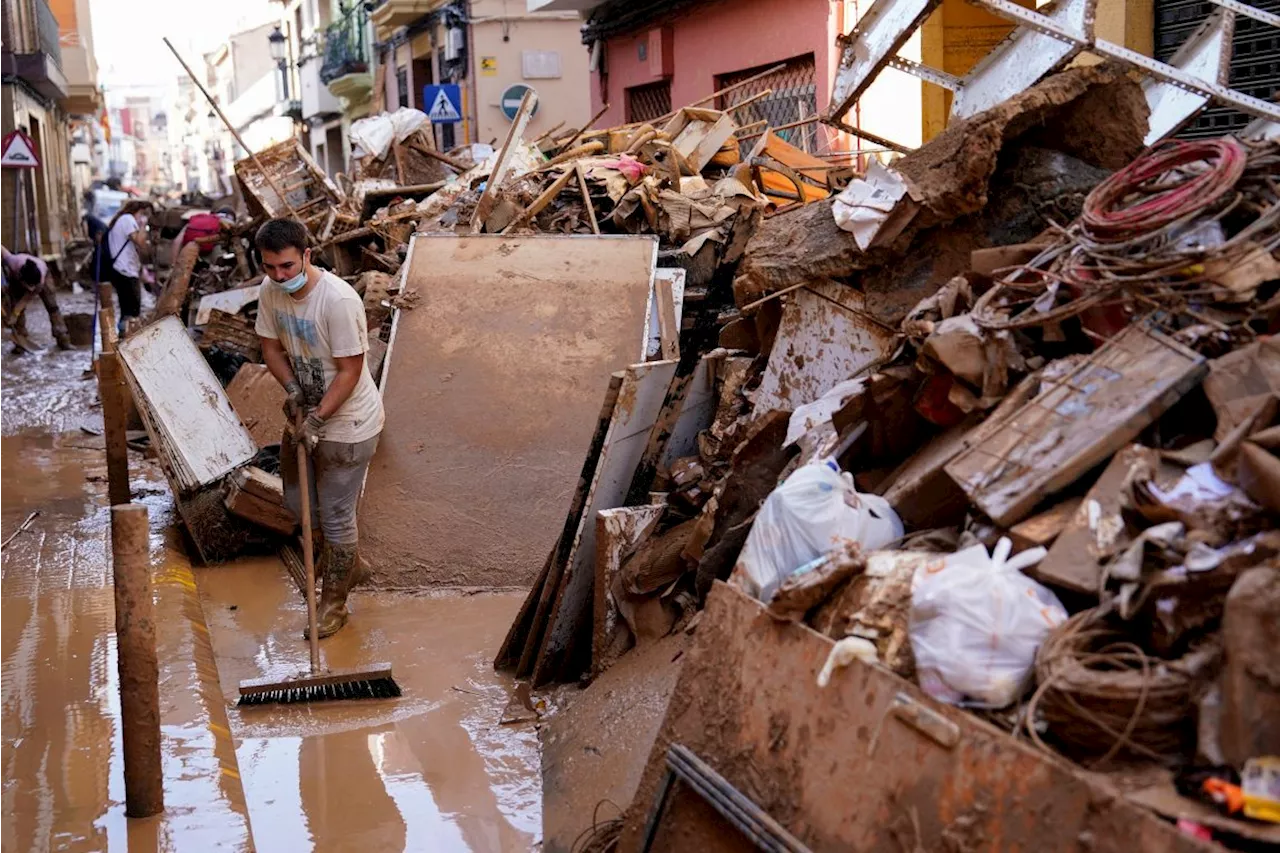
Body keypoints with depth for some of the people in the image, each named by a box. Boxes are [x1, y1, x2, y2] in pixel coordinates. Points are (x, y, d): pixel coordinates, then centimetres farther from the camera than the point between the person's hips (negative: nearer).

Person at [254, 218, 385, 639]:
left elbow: (350, 370, -24)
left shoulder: (338, 300, -30)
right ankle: (346, 559, 49)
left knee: (335, 514, 4)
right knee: (297, 500, 22)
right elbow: (271, 345, 4)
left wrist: (317, 419, -26)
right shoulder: (271, 290, -8)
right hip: (306, 412, 8)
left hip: (347, 423, -8)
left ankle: (333, 604, 23)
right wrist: (292, 389, -13)